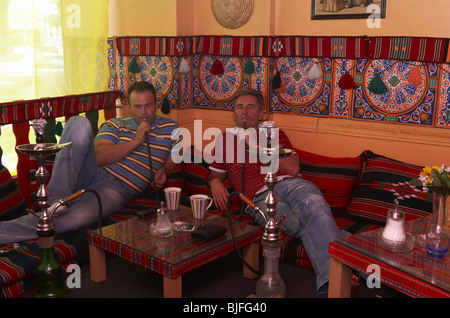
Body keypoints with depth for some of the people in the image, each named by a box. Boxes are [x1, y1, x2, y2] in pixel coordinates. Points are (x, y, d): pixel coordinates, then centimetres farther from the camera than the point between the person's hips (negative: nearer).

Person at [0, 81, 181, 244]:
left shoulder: (169, 127, 18)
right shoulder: (114, 125, 17)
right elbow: (98, 156, 0)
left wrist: (163, 170, 1)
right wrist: (135, 142, -6)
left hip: (118, 189, -2)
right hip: (92, 172, 3)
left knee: (74, 219, -36)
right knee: (79, 122, -24)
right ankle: (57, 200, -31)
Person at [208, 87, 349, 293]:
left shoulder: (275, 133, 23)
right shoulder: (224, 139, 25)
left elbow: (293, 168, 8)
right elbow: (215, 173, 31)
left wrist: (259, 149, 0)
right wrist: (215, 183, 5)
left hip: (291, 184, 1)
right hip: (261, 197, -1)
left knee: (314, 207, -36)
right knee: (302, 226, -33)